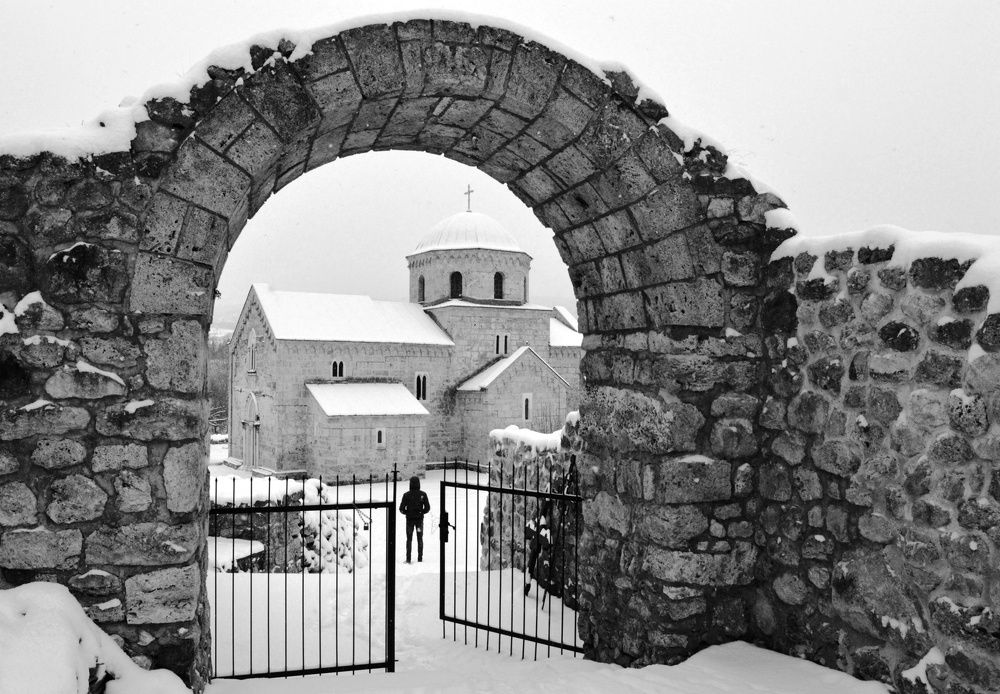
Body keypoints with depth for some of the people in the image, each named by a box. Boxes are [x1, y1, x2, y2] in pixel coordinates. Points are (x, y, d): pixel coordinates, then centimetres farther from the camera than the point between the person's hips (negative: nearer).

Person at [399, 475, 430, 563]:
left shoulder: (407, 495, -11)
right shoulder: (423, 494, -9)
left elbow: (401, 509, -11)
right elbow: (427, 508, -6)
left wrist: (407, 513, 9)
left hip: (409, 519, -1)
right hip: (419, 519, 1)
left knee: (409, 539, 11)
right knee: (420, 539, 13)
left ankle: (408, 558, 6)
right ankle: (420, 558, 11)